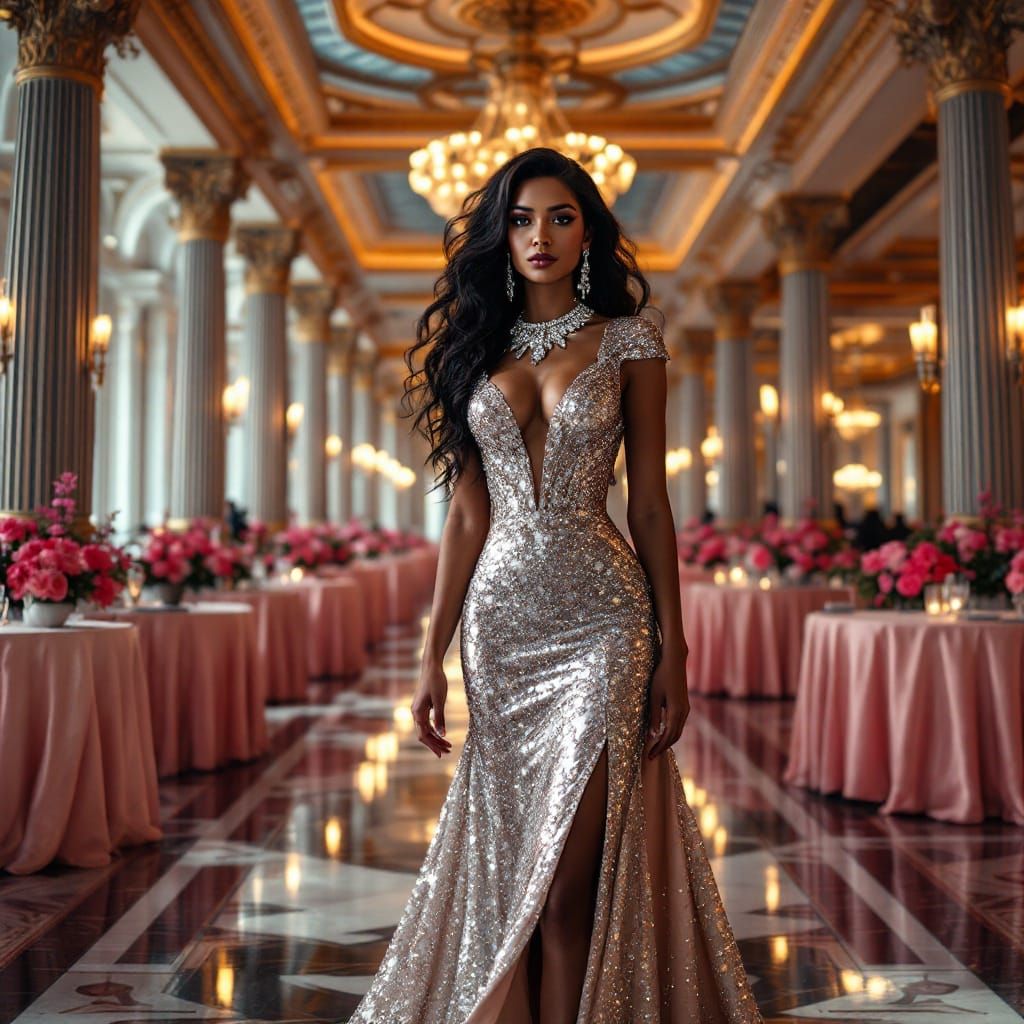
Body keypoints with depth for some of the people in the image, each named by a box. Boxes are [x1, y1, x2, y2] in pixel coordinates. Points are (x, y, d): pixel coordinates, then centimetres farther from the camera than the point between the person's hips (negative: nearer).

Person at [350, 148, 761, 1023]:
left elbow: (650, 503, 1)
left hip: (599, 620, -3)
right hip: (499, 621, 3)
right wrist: (434, 653, 4)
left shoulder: (627, 341, 3)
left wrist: (673, 652, -4)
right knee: (511, 866, 9)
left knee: (565, 883, -6)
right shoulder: (478, 345, 11)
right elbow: (468, 514, 9)